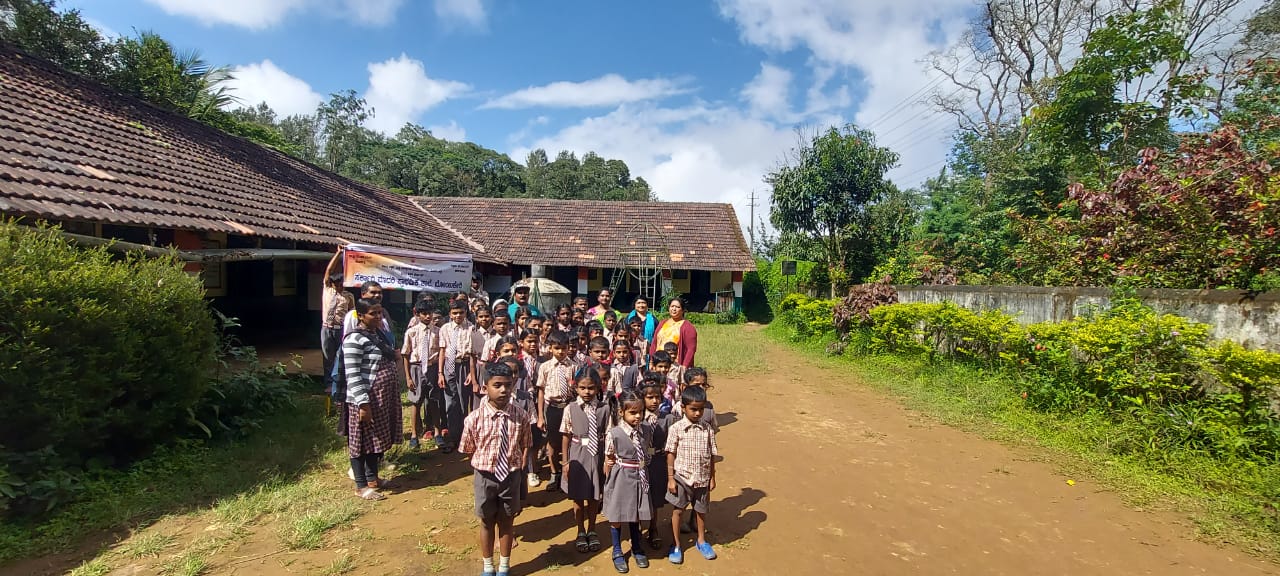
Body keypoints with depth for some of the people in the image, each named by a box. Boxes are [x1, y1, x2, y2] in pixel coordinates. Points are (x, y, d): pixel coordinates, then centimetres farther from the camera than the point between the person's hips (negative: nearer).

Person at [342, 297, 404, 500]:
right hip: (368, 398, -8)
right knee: (363, 439, 4)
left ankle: (372, 477, 31)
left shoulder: (379, 334, 10)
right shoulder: (355, 338, -16)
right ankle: (361, 486, 15)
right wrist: (363, 403, -23)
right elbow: (352, 375, -20)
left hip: (385, 397, 8)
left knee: (378, 437, 17)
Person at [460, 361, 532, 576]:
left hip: (511, 476, 1)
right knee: (487, 522, 20)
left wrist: (520, 474, -5)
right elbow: (469, 451, -6)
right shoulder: (474, 418, -18)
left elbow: (524, 448, -4)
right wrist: (479, 475, -4)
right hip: (485, 476, 0)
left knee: (506, 522, 19)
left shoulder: (521, 416, -14)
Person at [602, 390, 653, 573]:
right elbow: (608, 462, -7)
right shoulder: (614, 434, -20)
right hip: (621, 480, -4)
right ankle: (617, 552, 34)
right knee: (616, 517, 12)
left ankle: (636, 549, 42)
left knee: (636, 515, 20)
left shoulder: (646, 429, -9)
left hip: (640, 478, 4)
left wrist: (642, 470, 7)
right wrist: (609, 480, 1)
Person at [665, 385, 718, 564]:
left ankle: (702, 541, 41)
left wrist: (712, 478, 5)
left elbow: (712, 455, 3)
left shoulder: (707, 430, -4)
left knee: (701, 510, 18)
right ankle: (676, 546, 27)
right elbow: (671, 454, -7)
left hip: (702, 478, 3)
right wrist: (670, 478, -7)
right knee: (677, 510, 8)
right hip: (681, 477, -2)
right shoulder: (676, 428, -11)